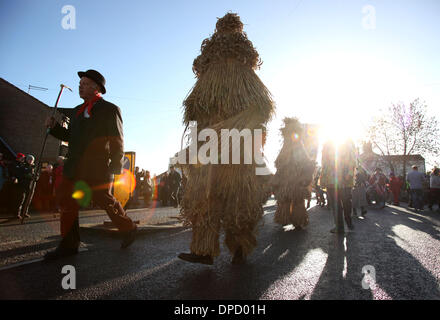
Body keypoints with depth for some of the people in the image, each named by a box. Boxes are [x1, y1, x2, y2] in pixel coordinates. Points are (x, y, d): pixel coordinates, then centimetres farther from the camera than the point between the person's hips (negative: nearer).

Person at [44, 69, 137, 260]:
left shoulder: (109, 109, -4)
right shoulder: (78, 110, 18)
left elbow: (117, 141, -7)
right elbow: (70, 136, 23)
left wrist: (116, 168, -11)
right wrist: (54, 126, 7)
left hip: (97, 169, -7)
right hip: (74, 168, 7)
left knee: (106, 201, 3)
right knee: (68, 203, 4)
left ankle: (129, 229, 24)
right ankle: (69, 245, 14)